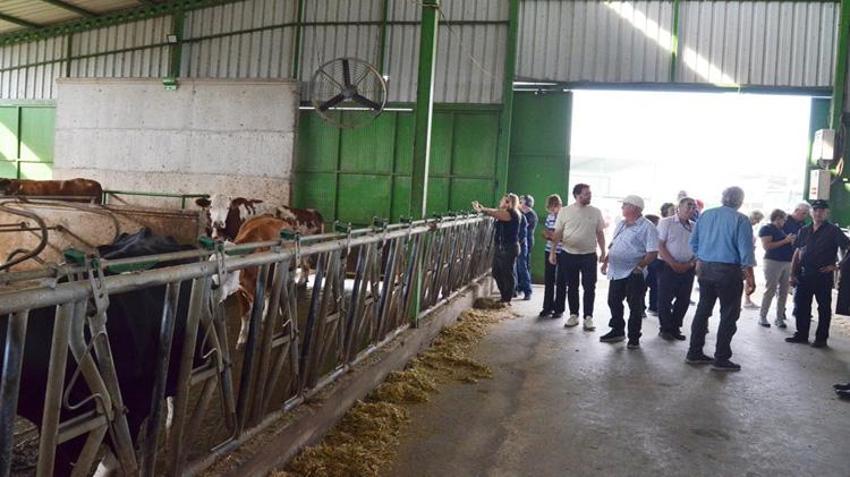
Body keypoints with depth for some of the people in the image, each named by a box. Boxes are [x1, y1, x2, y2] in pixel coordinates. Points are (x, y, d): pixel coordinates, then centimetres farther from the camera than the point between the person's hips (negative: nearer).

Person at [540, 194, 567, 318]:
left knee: (561, 282, 4)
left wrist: (550, 234, -14)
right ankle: (547, 307, 19)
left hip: (563, 253, -6)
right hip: (550, 251, 6)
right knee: (548, 281, 9)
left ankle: (559, 309, 12)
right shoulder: (550, 217, 7)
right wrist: (551, 235, -8)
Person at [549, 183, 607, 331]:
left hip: (589, 255, 0)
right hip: (569, 255, 0)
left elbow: (600, 233, 7)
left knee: (589, 287, 0)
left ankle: (588, 317, 9)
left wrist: (603, 252, 3)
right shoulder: (565, 211, -2)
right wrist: (552, 252, -4)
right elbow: (557, 234, 0)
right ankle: (573, 315, 20)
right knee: (572, 287, 9)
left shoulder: (596, 212, 1)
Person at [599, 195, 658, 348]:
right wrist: (606, 261, 13)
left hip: (634, 274, -8)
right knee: (613, 302, 14)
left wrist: (639, 266, -21)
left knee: (635, 306, 3)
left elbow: (653, 252, -16)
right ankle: (617, 331, 30)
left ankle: (634, 338, 13)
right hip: (617, 272, 8)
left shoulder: (647, 227, -11)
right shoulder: (621, 224, 13)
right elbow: (613, 245, 21)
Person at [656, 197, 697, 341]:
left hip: (688, 269, 4)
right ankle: (665, 328, 14)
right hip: (668, 267, -4)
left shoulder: (695, 227, 9)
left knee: (684, 300, 7)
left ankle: (675, 328, 20)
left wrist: (690, 264, -7)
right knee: (665, 299, 1)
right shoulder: (666, 223, -3)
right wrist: (673, 264, -14)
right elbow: (660, 246, -8)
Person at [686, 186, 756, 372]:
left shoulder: (705, 215, 5)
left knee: (703, 310, 14)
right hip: (728, 271, -5)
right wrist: (750, 276, -4)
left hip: (705, 268, 5)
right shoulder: (740, 219, -9)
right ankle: (721, 359, 6)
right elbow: (746, 251, -10)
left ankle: (694, 353, 19)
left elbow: (694, 242, 10)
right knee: (729, 314, 4)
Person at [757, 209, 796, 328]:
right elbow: (766, 246, -16)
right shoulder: (766, 229, -4)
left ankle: (779, 318, 10)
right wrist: (785, 241, -15)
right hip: (773, 261, -8)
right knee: (770, 290, -7)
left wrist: (791, 241, 11)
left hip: (787, 263, 8)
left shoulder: (782, 230, 20)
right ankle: (762, 317, 1)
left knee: (784, 292, 5)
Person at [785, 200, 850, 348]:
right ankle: (801, 334, 20)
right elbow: (797, 253, 11)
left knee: (824, 307, 4)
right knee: (801, 305, 9)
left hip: (823, 275, -5)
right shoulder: (804, 231, 10)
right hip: (804, 274, 5)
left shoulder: (833, 230, -4)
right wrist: (793, 274, 6)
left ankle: (821, 338, 12)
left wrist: (837, 265, -13)